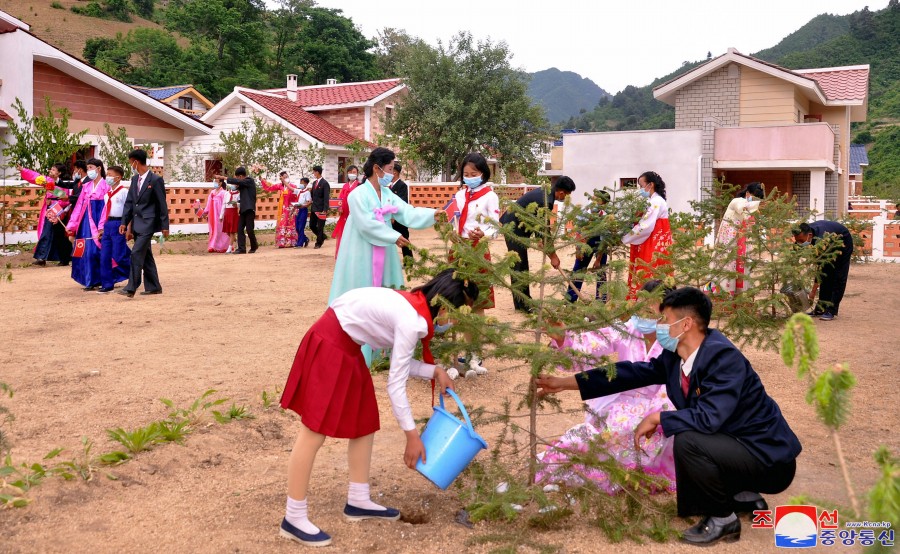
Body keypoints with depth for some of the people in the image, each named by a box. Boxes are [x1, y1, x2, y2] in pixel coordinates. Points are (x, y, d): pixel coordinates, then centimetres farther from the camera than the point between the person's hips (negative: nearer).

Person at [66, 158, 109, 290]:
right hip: (86, 221, 6)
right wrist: (71, 225, 7)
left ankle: (95, 281, 2)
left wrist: (102, 227, -19)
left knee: (95, 250, -8)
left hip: (98, 221, -6)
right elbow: (79, 206, 12)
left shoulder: (106, 186, -5)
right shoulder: (86, 186, 13)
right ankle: (91, 281, 14)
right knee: (86, 251, 6)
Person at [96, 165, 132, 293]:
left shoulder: (124, 191, -8)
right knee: (104, 256, 6)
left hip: (118, 224, -8)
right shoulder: (108, 193, 15)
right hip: (108, 224, 8)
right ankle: (107, 285, 13)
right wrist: (102, 227, 13)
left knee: (118, 256, -8)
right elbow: (105, 210, 18)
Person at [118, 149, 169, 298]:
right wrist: (124, 222, 6)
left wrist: (165, 226, -9)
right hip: (137, 223, 8)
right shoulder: (135, 179, 11)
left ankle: (131, 288, -13)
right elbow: (129, 201, 12)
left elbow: (162, 204, -9)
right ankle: (153, 286, 20)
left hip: (148, 223, -8)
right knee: (145, 255, 12)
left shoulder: (155, 180, -11)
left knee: (137, 253, -14)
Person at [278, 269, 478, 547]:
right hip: (329, 344, -10)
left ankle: (358, 501, 24)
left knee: (364, 422, 13)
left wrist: (435, 371, -4)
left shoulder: (415, 306, 5)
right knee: (315, 431, -6)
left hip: (345, 345, 10)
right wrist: (413, 436, -15)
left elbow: (400, 363, 10)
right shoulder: (412, 322, -23)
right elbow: (396, 385, -20)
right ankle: (294, 518, 2)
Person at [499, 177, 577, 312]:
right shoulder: (545, 201, -26)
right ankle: (521, 304, -4)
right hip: (513, 228, -10)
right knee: (518, 265, -7)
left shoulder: (545, 192, 3)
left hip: (518, 226, 10)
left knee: (522, 265, 12)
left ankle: (525, 300, 18)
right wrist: (553, 256, -11)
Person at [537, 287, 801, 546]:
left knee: (688, 442, -30)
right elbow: (634, 372, 1)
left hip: (768, 459, -9)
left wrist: (656, 418, -24)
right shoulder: (675, 356, -3)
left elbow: (709, 418, -37)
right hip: (735, 445, 9)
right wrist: (566, 382, -2)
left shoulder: (724, 358, -29)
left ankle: (723, 519, -10)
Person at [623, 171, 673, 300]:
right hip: (649, 247, 9)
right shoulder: (651, 201, 16)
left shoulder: (656, 202, -14)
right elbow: (643, 223, 13)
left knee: (649, 280, -8)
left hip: (654, 249, -9)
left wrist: (624, 238, -15)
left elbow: (645, 227, -22)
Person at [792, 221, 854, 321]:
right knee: (826, 276, 2)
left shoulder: (821, 238, -43)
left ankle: (831, 311, -13)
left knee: (838, 278, -11)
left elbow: (821, 266, -40)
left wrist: (813, 291, -39)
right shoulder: (803, 234, -24)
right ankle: (821, 309, 3)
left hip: (843, 242, -7)